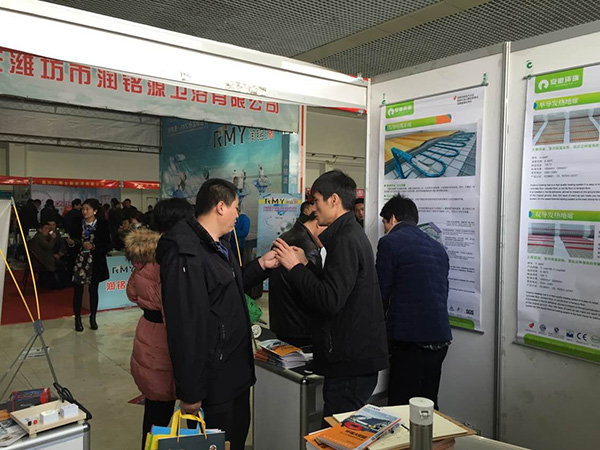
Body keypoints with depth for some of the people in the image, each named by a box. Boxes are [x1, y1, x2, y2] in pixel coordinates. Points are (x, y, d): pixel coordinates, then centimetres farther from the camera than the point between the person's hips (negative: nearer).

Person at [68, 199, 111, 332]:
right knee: (78, 291, 4)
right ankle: (77, 319, 17)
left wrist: (93, 246, -19)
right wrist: (70, 243, -11)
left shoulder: (102, 225, -4)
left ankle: (93, 318, 24)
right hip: (79, 261, 1)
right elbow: (73, 241, 11)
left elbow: (107, 245, -5)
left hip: (95, 263, -1)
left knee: (93, 291, 10)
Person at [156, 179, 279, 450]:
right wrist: (189, 392, -23)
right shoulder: (186, 255, -24)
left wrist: (261, 265, 12)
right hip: (212, 381, -10)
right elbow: (184, 327, -26)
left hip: (237, 370, 10)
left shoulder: (219, 244, 10)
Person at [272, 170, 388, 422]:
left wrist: (296, 267, -14)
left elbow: (330, 300, -24)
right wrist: (303, 266, 10)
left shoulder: (346, 240, -17)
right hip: (357, 356, 10)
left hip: (352, 362, -10)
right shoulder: (351, 234, 15)